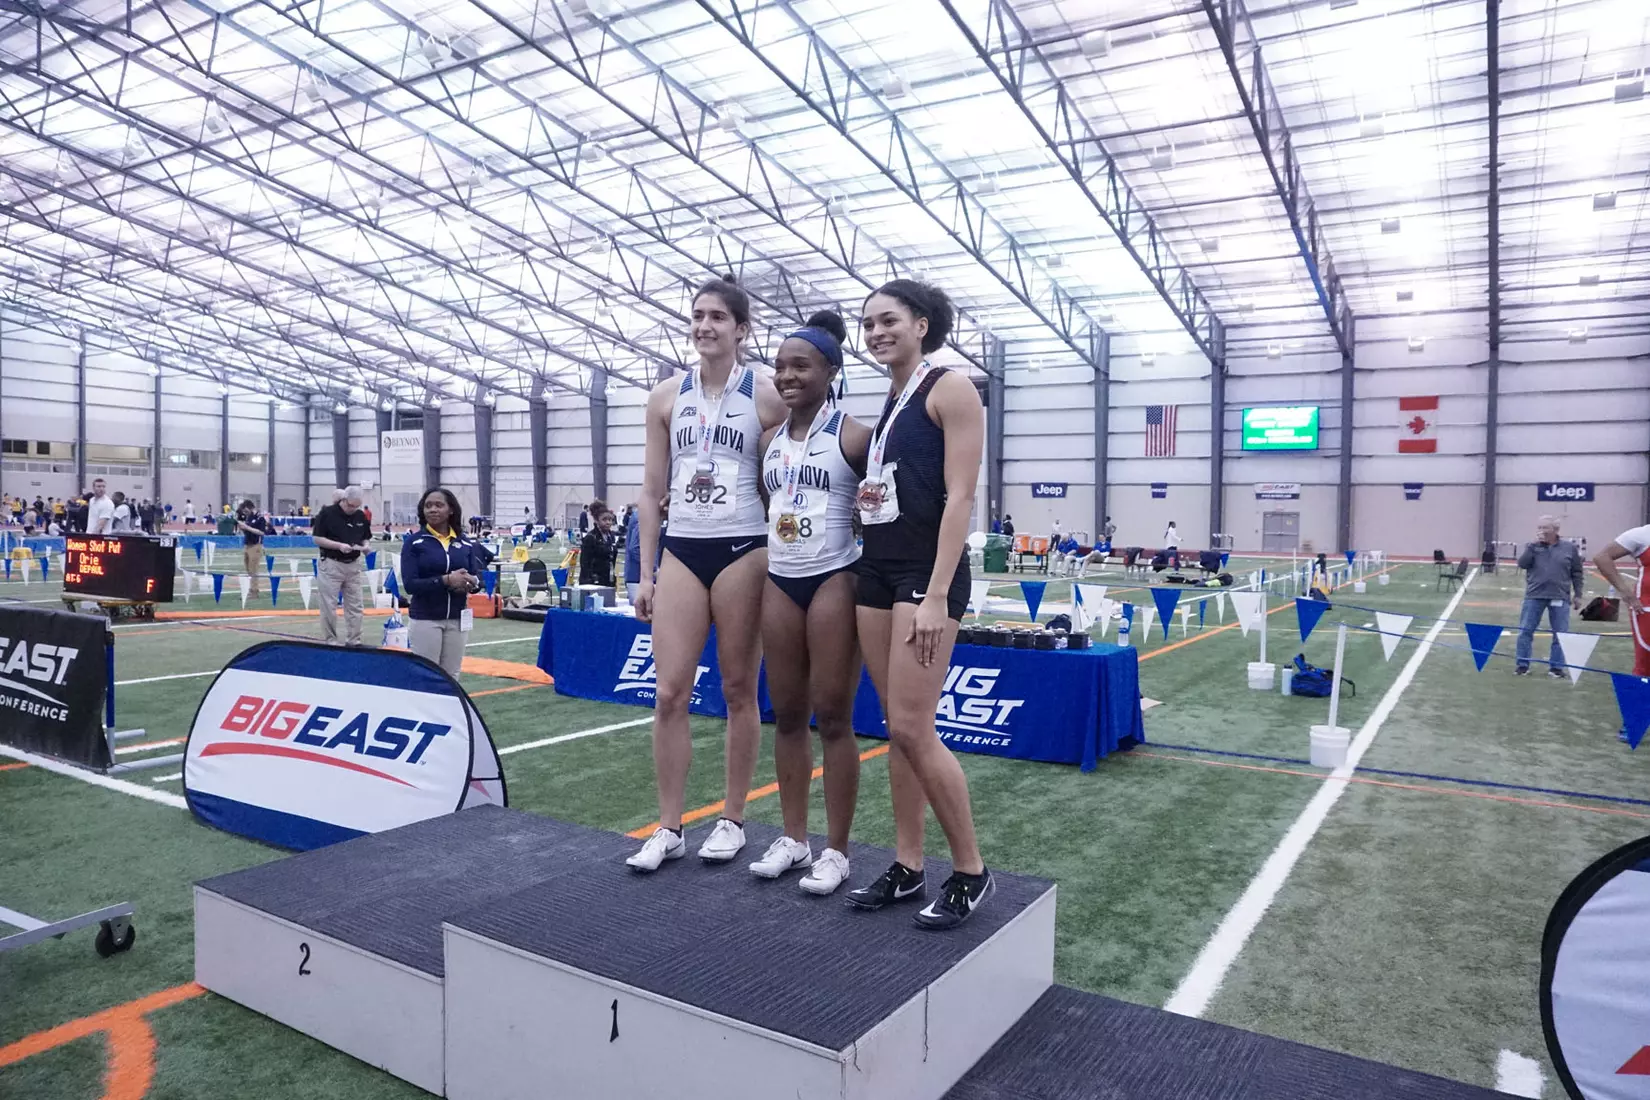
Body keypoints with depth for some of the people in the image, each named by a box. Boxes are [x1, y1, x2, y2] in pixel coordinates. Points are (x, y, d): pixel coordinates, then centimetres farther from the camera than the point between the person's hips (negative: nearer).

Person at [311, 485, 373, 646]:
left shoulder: (360, 516, 5)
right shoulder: (327, 513, -9)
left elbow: (365, 538, 15)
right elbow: (317, 539, -10)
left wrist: (365, 547, -8)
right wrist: (339, 545, -22)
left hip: (354, 565, 5)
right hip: (331, 565, -4)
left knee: (355, 607, 6)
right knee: (329, 607, 1)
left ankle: (354, 640, 13)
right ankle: (330, 641, 11)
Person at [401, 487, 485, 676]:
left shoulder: (466, 543, 4)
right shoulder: (414, 542, -5)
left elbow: (478, 577, 4)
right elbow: (410, 584, -13)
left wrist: (471, 582, -20)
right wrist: (446, 580, -25)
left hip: (456, 618, 3)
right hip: (424, 619, -3)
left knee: (451, 676, 10)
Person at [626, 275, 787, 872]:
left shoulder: (766, 397, 0)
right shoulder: (667, 396, 9)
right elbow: (652, 492, 10)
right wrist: (645, 572, 6)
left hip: (743, 551, -3)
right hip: (681, 551, 3)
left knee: (739, 691, 5)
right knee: (669, 692, -1)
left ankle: (732, 820, 19)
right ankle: (668, 828, 10)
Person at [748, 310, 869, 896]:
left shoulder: (852, 435, -6)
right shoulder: (771, 440, 12)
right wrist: (761, 566, 14)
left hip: (834, 581, -6)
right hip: (779, 583, 6)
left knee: (832, 716, -1)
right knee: (787, 714, 10)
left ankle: (836, 851, 10)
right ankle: (793, 838, 21)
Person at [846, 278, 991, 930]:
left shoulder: (949, 390, -7)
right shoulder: (886, 403, 16)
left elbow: (959, 497, -14)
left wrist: (936, 595, -21)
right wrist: (864, 495, 1)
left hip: (926, 570, -8)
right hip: (877, 569, 8)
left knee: (912, 727, -10)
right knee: (897, 727, 9)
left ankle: (971, 872, 7)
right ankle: (907, 868, 18)